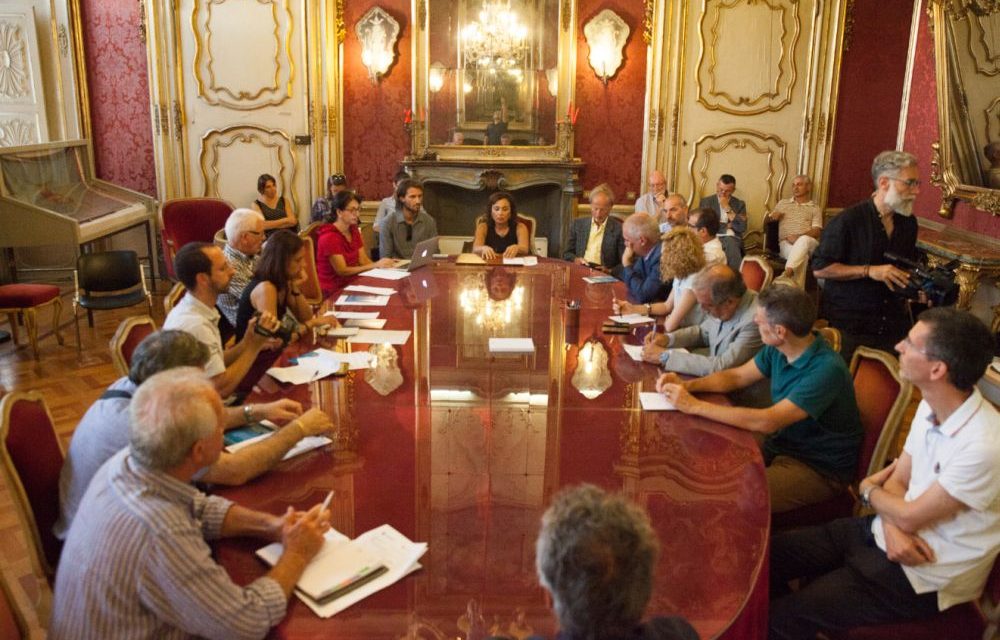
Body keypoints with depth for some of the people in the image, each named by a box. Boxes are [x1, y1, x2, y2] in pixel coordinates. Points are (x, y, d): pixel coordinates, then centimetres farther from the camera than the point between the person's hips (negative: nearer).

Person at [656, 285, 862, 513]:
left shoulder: (826, 369, -28)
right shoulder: (778, 350, -3)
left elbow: (767, 421, -32)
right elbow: (736, 377, 11)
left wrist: (694, 406, -28)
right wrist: (687, 385, -7)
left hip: (820, 468, -7)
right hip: (781, 446, 7)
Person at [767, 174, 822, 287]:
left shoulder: (815, 208, 17)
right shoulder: (782, 203, 25)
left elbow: (816, 231, 2)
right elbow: (767, 220, 30)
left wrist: (799, 237, -17)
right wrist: (771, 216, 4)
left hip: (808, 242, -1)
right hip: (786, 243, 1)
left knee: (804, 240, -42)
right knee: (802, 255, -38)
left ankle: (787, 273, -54)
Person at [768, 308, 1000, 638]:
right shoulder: (931, 406, -2)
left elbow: (909, 517, -20)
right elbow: (897, 480, 5)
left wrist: (868, 490, 1)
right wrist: (892, 525, -15)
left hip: (924, 575, -8)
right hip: (887, 535, 8)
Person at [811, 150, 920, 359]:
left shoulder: (908, 222, 10)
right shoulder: (849, 220, -12)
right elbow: (819, 268, -14)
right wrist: (869, 271, -20)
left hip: (894, 325, 6)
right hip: (849, 325, -6)